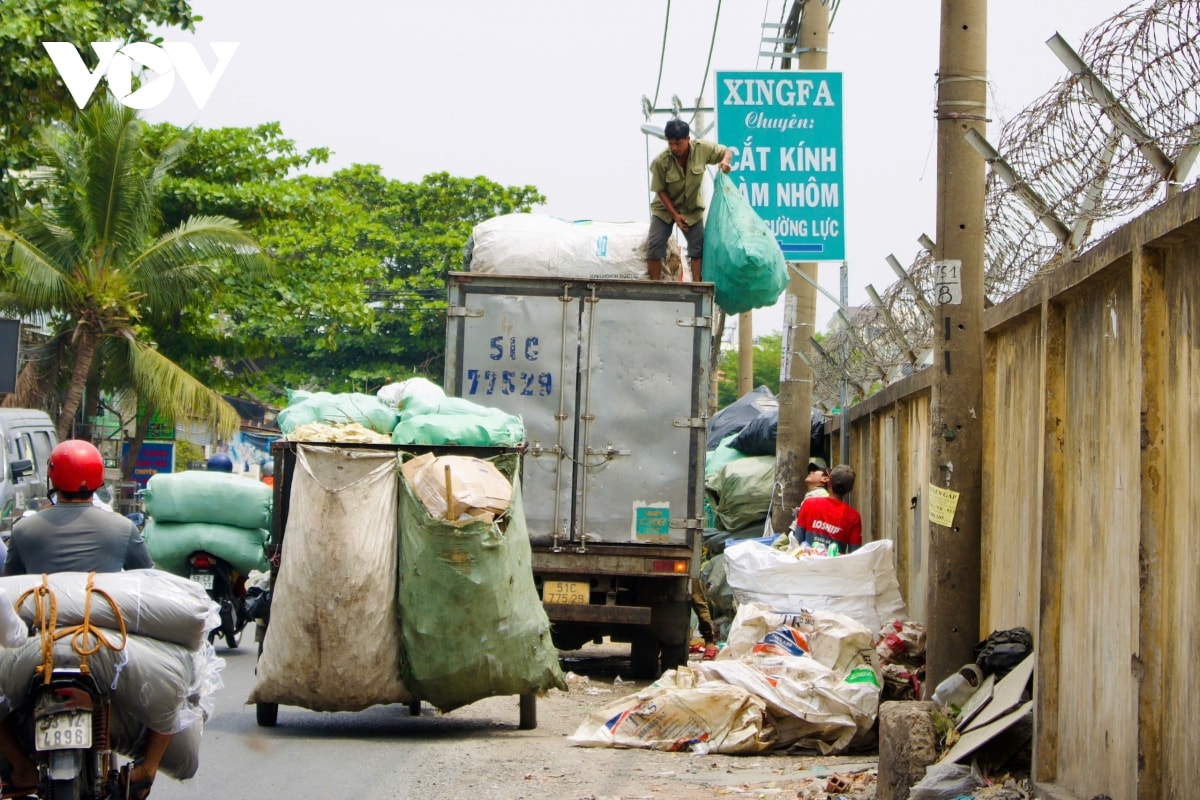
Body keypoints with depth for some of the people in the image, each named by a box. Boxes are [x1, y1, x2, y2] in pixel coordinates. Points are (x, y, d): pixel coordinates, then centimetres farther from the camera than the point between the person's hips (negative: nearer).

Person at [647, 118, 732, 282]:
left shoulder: (702, 148, -21)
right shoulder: (660, 162, -26)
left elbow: (727, 151, -4)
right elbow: (660, 190, -15)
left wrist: (726, 161, -29)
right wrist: (675, 215, -17)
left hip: (692, 208, 2)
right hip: (665, 207, -2)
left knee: (698, 246, -5)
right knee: (655, 245, -12)